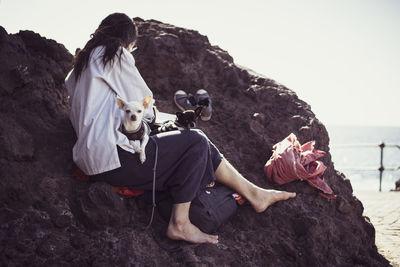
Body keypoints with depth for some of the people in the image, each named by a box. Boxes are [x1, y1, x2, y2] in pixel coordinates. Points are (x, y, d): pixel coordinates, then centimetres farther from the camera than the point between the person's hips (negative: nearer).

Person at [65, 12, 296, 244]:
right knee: (195, 142, -5)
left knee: (197, 143, 12)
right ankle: (179, 223, -6)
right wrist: (151, 112, 20)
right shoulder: (116, 55, -5)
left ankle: (253, 192, 13)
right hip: (112, 158, -10)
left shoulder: (82, 62, 22)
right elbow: (142, 103, -3)